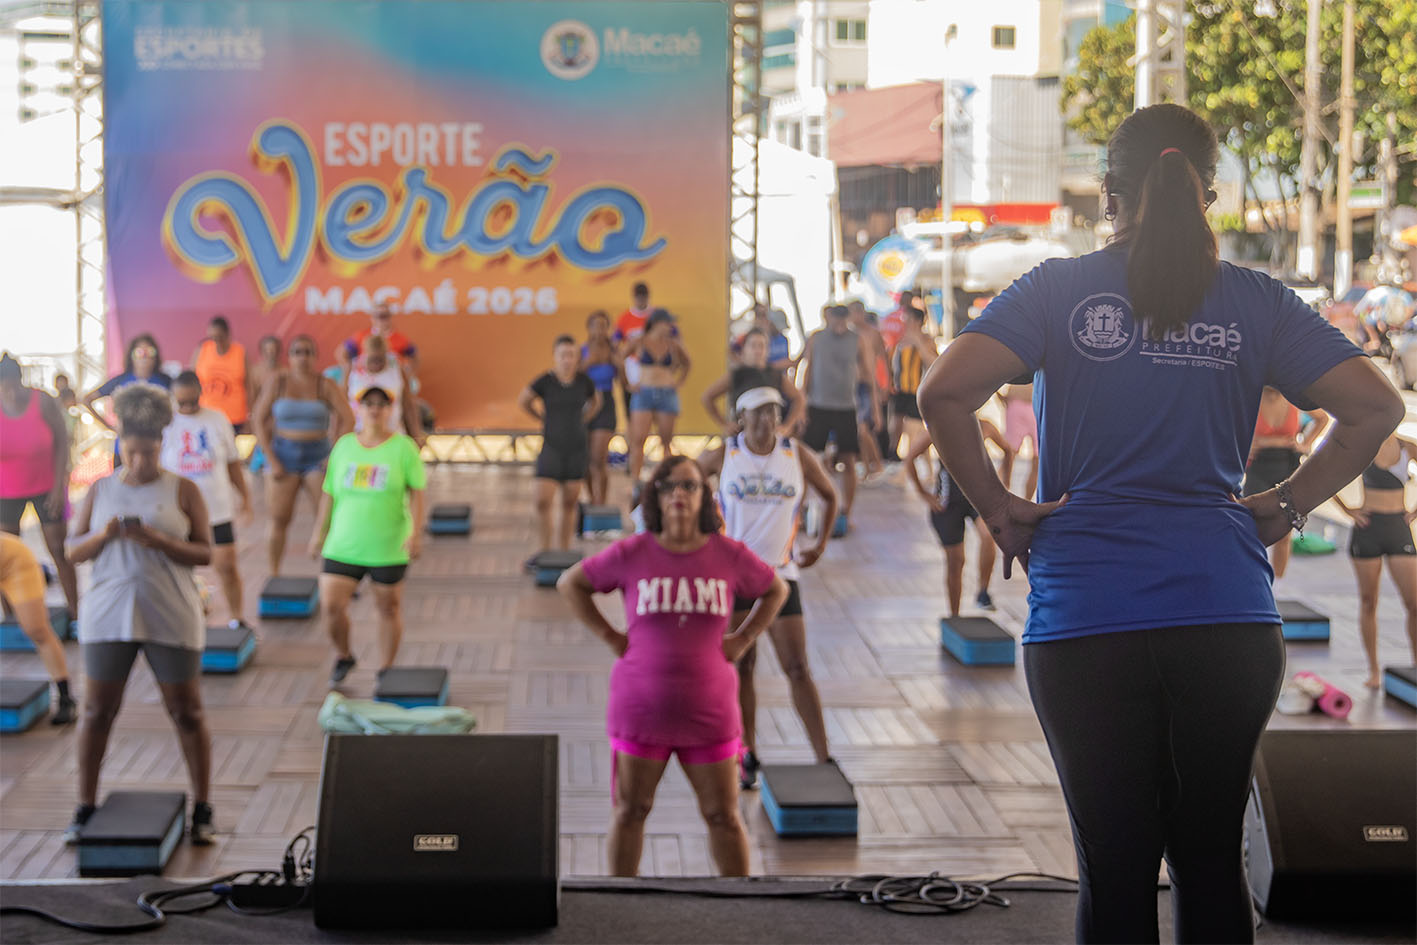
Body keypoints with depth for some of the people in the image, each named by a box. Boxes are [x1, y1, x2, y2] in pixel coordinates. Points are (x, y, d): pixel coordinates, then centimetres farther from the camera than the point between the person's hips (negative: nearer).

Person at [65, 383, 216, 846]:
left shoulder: (183, 490, 0)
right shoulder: (100, 490, 7)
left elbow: (205, 552, -4)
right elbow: (74, 551, 6)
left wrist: (159, 541, -20)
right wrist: (104, 535, -14)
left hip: (170, 618, -2)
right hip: (108, 616, 2)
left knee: (187, 711, 3)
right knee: (97, 711, 5)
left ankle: (202, 809, 14)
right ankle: (85, 808, 16)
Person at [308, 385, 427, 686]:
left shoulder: (403, 447, -3)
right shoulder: (343, 446, 7)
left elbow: (418, 494, -6)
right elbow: (329, 494, 13)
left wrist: (417, 533, -18)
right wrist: (319, 533, 14)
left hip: (389, 548, -2)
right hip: (343, 546, 2)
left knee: (389, 608, 7)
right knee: (331, 606, -6)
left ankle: (385, 672, 23)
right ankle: (343, 656, 21)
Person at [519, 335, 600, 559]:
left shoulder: (584, 382, -3)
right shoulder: (545, 382, -10)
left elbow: (595, 402, 18)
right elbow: (523, 401, 8)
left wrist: (581, 420, 8)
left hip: (577, 448, 2)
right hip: (552, 447, -2)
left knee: (569, 503, 6)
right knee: (543, 501, -10)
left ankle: (563, 549, 16)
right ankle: (544, 549, 5)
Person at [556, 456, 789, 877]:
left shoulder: (730, 556, -2)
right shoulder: (631, 554, -5)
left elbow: (776, 590, 15)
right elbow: (571, 583, 7)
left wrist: (741, 640, 3)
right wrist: (611, 637, 0)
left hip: (708, 712, 1)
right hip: (641, 710, 0)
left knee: (723, 816, 8)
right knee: (630, 811, 10)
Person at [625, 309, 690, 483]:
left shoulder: (672, 344, 6)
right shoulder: (640, 343, -1)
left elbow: (686, 363, 23)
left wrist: (679, 382, 12)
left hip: (667, 395, 2)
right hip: (643, 394, -2)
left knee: (666, 441, 3)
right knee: (638, 440, -9)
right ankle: (634, 480, -8)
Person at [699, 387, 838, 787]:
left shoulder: (799, 457, -1)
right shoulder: (722, 456, -3)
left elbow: (830, 496, 16)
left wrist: (821, 544, 10)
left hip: (780, 574, 0)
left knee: (797, 669, -4)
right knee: (740, 667, 5)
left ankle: (825, 761, -3)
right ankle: (748, 756, 18)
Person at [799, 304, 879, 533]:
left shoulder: (858, 341, 3)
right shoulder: (815, 339, 5)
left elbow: (867, 375, 7)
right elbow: (808, 372, 11)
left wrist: (875, 409, 3)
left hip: (846, 409, 0)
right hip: (817, 408, 1)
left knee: (848, 462, -1)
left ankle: (846, 513, 7)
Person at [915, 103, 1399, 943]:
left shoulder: (1060, 289, 1)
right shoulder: (1254, 301, 6)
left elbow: (946, 391, -11)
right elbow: (1377, 406, 0)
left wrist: (997, 508, -1)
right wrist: (1285, 507, 6)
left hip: (1085, 618, -1)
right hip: (1227, 615, 1)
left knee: (1115, 869, 6)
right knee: (1211, 859, 12)